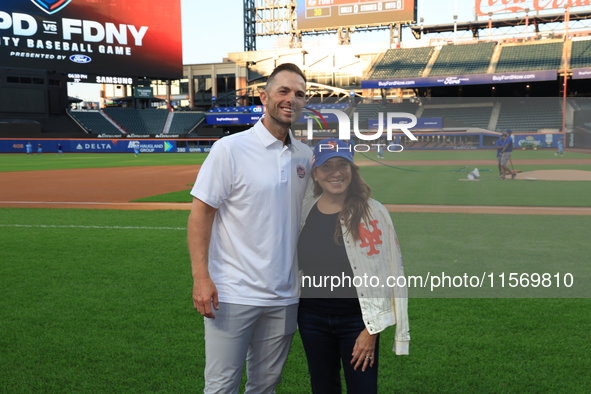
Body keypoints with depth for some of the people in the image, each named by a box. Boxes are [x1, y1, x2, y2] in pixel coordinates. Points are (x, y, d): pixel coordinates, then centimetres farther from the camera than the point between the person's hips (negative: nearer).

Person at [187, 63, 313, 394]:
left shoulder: (306, 156, 8)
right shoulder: (230, 149, -8)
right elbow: (201, 212, -9)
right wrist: (201, 278, -17)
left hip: (284, 295, 5)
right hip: (233, 294, -5)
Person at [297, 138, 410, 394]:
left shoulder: (372, 212, -11)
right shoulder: (305, 209, 2)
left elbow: (385, 273, -11)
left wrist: (371, 330, -12)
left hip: (356, 320, -4)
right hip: (312, 319, 4)